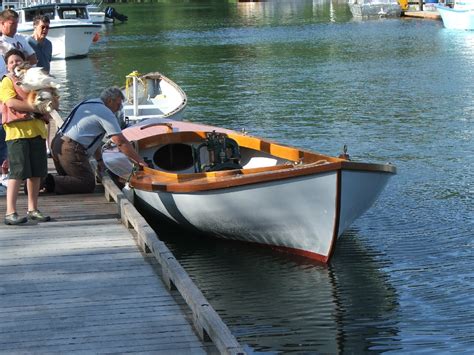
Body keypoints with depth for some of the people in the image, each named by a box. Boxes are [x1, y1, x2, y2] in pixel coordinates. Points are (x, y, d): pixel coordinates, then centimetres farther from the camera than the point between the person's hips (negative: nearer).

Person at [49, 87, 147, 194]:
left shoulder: (86, 104, 23)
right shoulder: (105, 113, -6)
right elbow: (121, 142, -10)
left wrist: (99, 160, 28)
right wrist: (139, 161, -3)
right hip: (71, 149, -9)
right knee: (88, 184, -6)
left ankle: (44, 179, 0)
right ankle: (52, 182, -18)